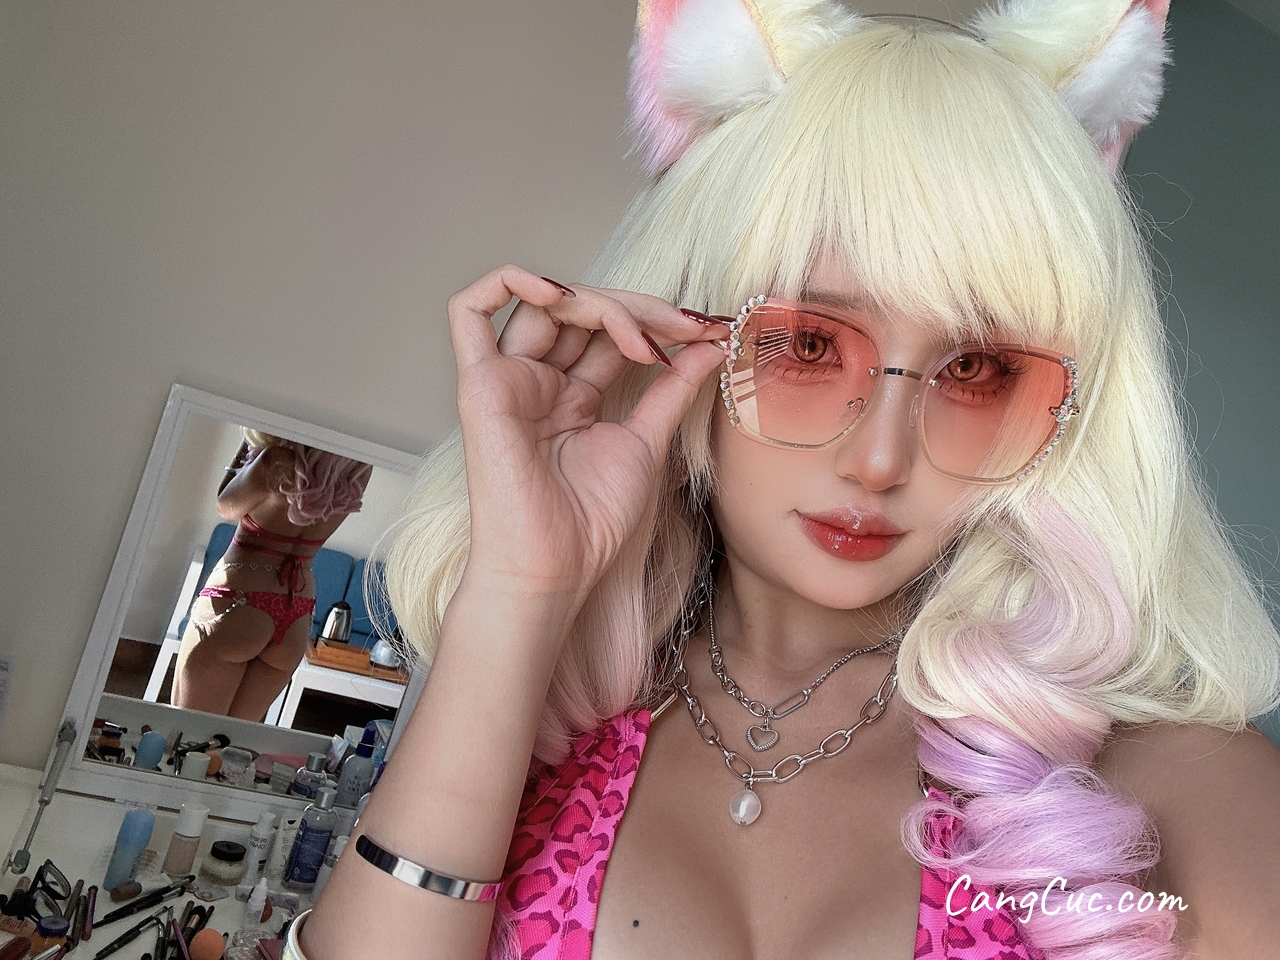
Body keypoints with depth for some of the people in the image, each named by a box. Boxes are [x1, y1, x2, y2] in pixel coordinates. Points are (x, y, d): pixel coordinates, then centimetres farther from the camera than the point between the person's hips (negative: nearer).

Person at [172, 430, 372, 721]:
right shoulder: (360, 471, -6)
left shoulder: (276, 462, -19)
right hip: (296, 618, 6)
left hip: (237, 601, -5)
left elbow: (226, 508, 1)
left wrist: (252, 441, 5)